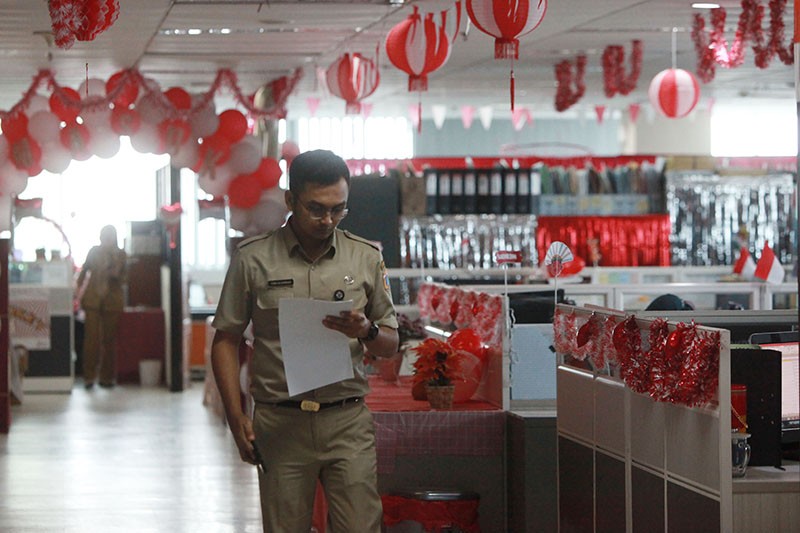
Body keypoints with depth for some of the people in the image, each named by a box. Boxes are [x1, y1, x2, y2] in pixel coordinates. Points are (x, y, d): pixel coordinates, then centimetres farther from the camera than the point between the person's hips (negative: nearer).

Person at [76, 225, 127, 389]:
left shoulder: (121, 255, 7)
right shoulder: (94, 252, 7)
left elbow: (124, 278, 9)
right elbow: (84, 271, 14)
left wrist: (116, 275, -12)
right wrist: (79, 289, 6)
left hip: (113, 300, 1)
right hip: (93, 300, -1)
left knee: (109, 339, 3)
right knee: (91, 338, -7)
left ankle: (107, 376, 10)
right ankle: (89, 376, -5)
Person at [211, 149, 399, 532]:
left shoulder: (366, 258, 7)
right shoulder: (252, 259, 2)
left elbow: (390, 345, 13)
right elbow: (225, 340, 6)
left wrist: (367, 331, -11)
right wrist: (236, 418, -2)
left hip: (347, 421, 1)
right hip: (279, 424, -1)